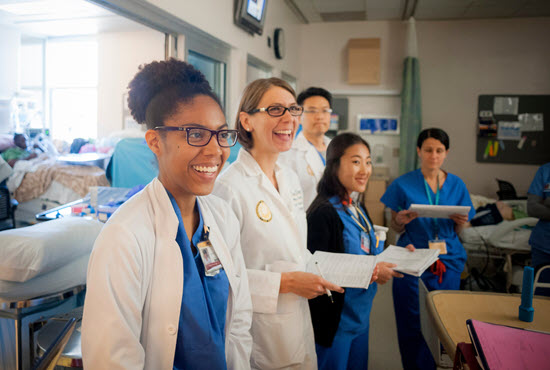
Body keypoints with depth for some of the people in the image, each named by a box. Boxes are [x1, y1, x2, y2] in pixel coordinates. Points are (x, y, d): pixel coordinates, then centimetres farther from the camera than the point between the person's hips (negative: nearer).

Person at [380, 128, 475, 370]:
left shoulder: (456, 185, 7)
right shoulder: (403, 184, -1)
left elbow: (458, 231, 12)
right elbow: (396, 227, 3)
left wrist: (461, 221, -10)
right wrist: (401, 220, -19)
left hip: (448, 261, 3)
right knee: (413, 324, 2)